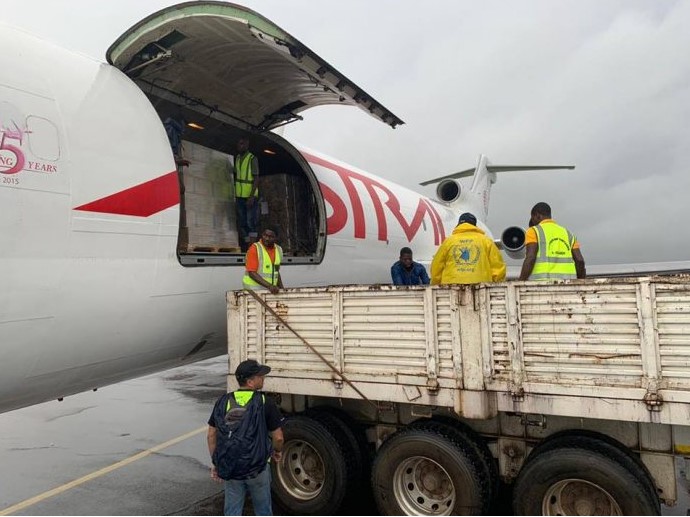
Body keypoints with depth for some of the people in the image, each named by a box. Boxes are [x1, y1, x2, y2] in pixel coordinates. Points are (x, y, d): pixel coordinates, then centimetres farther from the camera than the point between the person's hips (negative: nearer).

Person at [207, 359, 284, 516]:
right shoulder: (265, 402, -13)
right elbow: (278, 437, -9)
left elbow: (211, 435, 2)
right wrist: (277, 452, 12)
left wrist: (215, 463, 12)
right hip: (257, 469, -3)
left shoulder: (223, 402, -2)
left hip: (230, 468, 3)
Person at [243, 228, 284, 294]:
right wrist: (269, 286, -24)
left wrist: (282, 289, 10)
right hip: (254, 288, -5)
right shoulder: (254, 248, -10)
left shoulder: (279, 249, 8)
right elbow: (252, 273, -17)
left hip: (271, 290, 5)